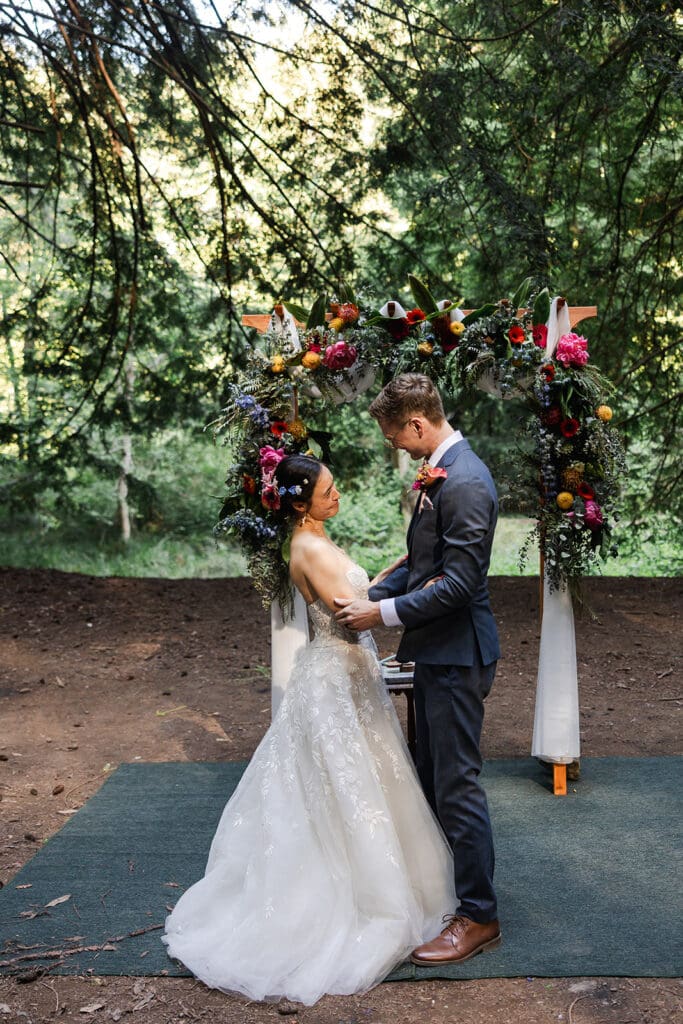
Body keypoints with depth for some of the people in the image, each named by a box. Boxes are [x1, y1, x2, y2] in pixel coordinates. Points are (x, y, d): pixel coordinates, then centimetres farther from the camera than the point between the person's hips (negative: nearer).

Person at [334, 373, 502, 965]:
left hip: (458, 654, -10)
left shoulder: (466, 482, -22)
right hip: (435, 650, 10)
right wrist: (371, 596, 9)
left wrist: (383, 613, -21)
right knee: (432, 776, 21)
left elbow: (460, 583, -25)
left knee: (457, 783, -1)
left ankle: (480, 916, 12)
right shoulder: (439, 472, 10)